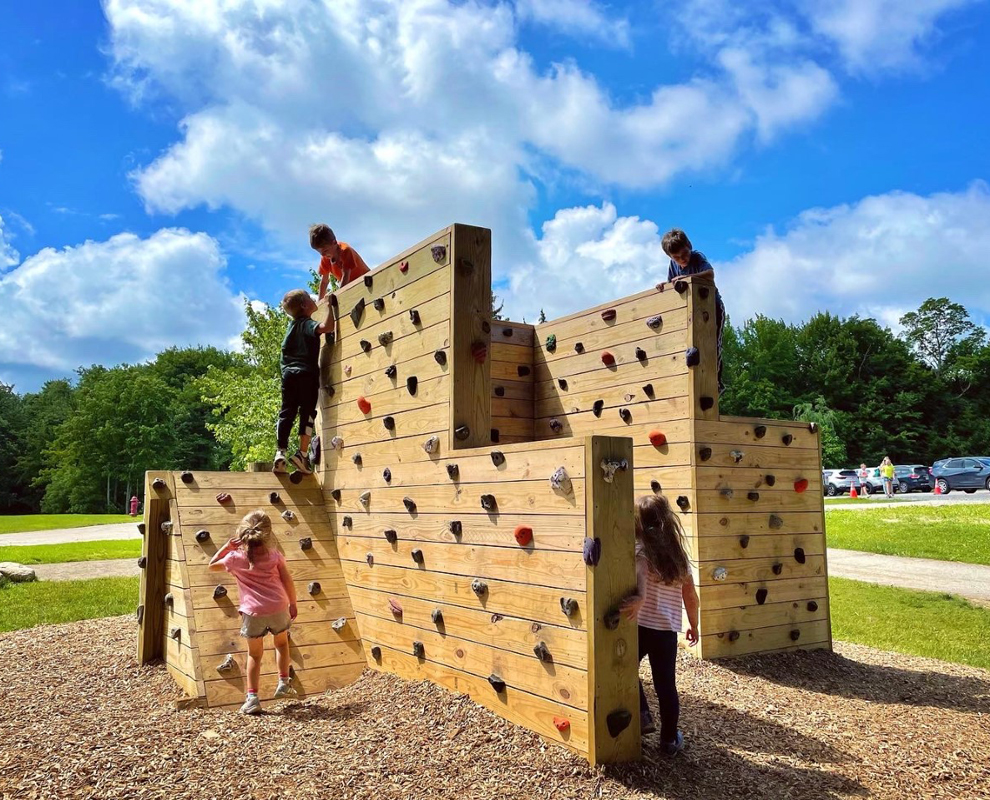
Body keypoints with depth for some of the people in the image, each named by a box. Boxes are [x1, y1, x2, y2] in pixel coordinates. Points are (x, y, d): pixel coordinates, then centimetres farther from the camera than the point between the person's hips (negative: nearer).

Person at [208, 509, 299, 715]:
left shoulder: (235, 557, -2)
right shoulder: (274, 555, 0)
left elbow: (212, 566, 16)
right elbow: (288, 582, 1)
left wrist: (226, 547, 12)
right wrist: (292, 604, 13)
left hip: (252, 613, -1)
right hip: (278, 608, 1)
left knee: (254, 654, 14)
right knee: (281, 642, 28)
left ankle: (252, 698, 8)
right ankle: (284, 683, 27)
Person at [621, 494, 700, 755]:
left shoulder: (638, 548, -6)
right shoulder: (678, 554, 6)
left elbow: (639, 571, -30)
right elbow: (691, 597, 9)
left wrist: (640, 598, -44)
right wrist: (694, 625, 21)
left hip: (639, 625, -3)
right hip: (667, 628, 4)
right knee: (666, 684, 13)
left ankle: (642, 717, 16)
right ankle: (670, 739, 22)